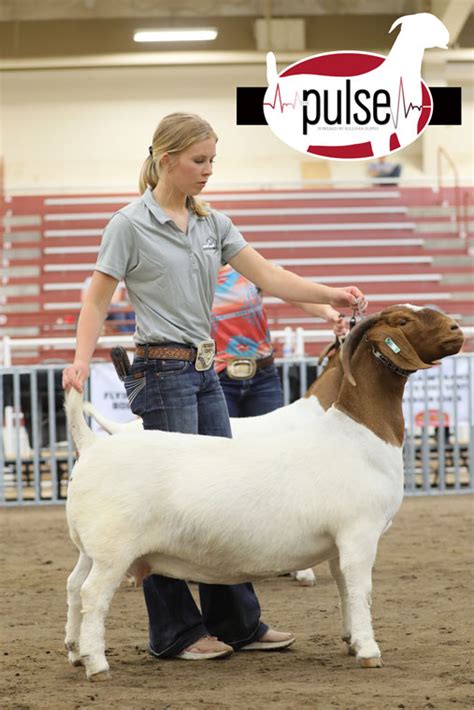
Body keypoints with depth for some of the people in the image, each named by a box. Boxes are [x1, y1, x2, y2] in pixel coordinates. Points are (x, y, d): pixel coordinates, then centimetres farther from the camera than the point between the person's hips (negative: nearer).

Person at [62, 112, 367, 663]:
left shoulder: (212, 223, 10)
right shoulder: (130, 225, -8)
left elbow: (267, 276, 4)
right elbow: (96, 302, -8)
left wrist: (331, 295, -10)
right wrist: (81, 360, -23)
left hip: (204, 371, 8)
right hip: (162, 370, -7)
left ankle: (237, 623, 17)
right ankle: (175, 632, 5)